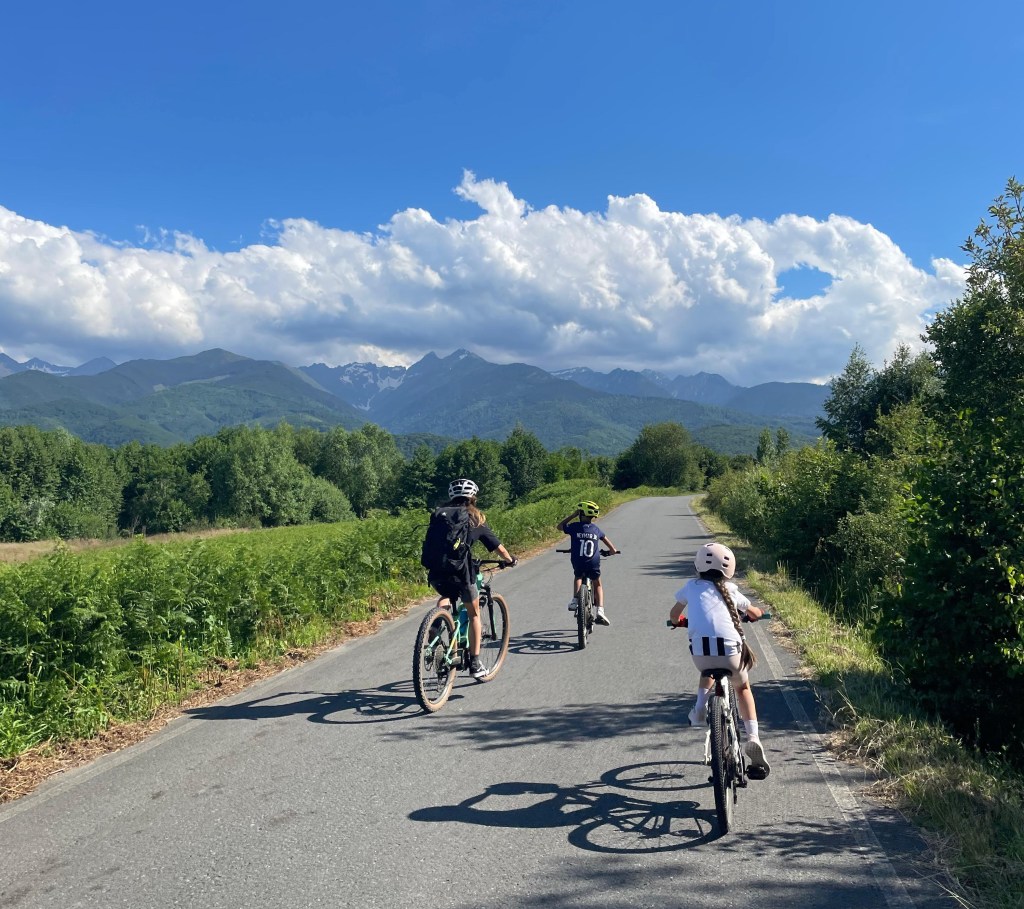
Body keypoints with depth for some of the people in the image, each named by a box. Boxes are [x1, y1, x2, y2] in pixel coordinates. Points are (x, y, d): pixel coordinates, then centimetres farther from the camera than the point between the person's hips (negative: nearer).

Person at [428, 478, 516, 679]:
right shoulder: (476, 519, 11)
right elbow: (499, 548, 17)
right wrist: (510, 560, 36)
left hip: (436, 572, 3)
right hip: (459, 572, -3)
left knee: (445, 597, 35)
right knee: (473, 614, 18)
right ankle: (475, 664, 19)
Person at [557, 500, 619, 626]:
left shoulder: (574, 526, -4)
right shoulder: (596, 529, 4)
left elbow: (559, 526, 17)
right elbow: (612, 549, 10)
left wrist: (573, 515, 15)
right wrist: (612, 551, 32)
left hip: (577, 563, 0)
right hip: (593, 564, 1)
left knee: (578, 577, 32)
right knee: (598, 585, 21)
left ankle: (575, 599, 13)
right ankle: (600, 611, 5)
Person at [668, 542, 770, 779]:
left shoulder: (691, 586, 19)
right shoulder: (729, 589, 19)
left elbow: (674, 615, 34)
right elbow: (754, 612, 37)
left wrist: (678, 622, 57)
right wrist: (756, 614, 61)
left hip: (700, 648, 0)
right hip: (730, 648, 0)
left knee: (709, 670, 37)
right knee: (743, 688, 28)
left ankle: (700, 709, 16)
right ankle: (753, 737, 11)